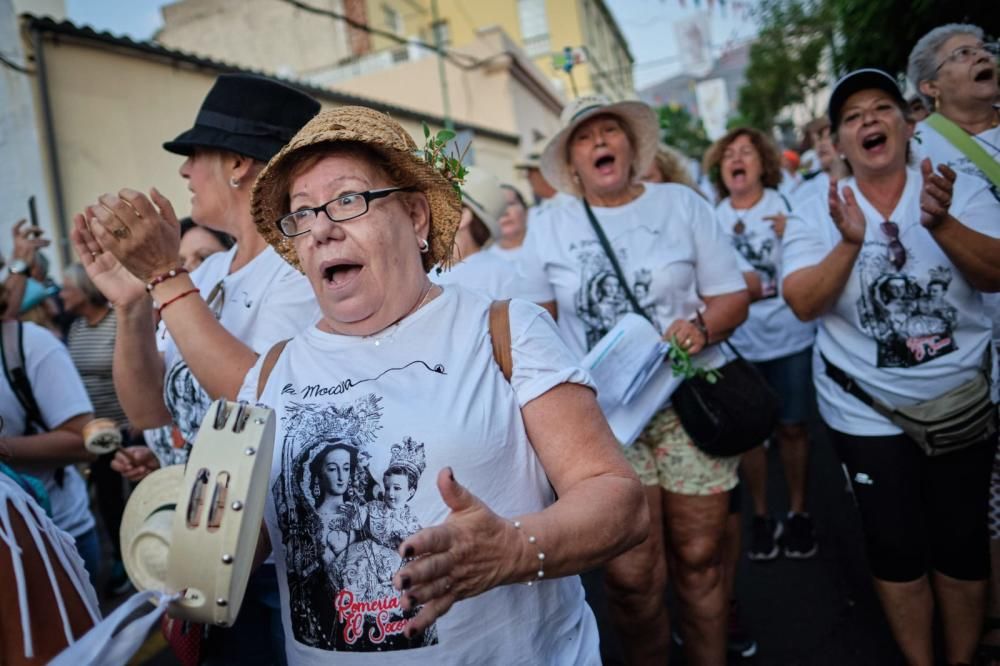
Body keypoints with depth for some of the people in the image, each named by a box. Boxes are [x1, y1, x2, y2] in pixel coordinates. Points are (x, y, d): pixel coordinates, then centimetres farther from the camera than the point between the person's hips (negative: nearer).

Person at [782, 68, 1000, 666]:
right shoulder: (819, 214, -5)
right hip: (867, 411, -1)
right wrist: (850, 242, -32)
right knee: (897, 548, 9)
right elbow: (804, 304, -16)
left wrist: (941, 223, -34)